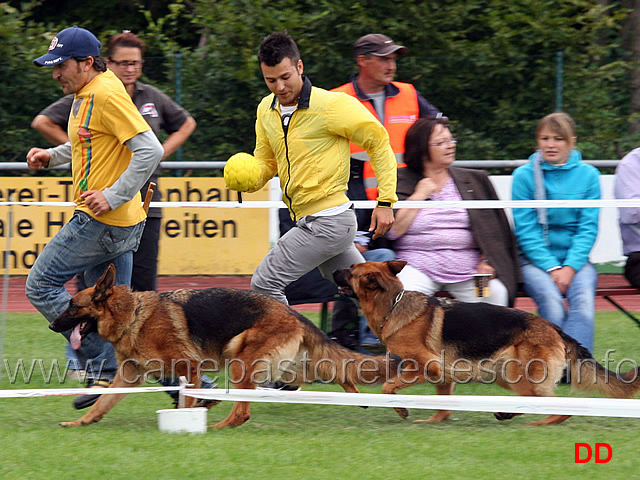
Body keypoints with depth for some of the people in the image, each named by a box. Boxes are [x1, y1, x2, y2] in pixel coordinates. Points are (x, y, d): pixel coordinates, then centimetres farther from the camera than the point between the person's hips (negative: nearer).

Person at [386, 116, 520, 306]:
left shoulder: (475, 180, 15)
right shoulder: (401, 182, 7)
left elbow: (494, 228, 14)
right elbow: (392, 231, -4)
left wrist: (487, 262, 0)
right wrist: (418, 196, -3)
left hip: (468, 266, 3)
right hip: (418, 265, -3)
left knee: (497, 295, -19)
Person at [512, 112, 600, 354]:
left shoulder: (588, 175, 6)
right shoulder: (524, 176, 1)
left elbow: (588, 228, 2)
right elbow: (525, 230, -3)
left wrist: (570, 267, -13)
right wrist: (552, 268, -13)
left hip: (575, 259, 1)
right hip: (535, 259, -1)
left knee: (584, 298, -30)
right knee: (551, 299, -31)